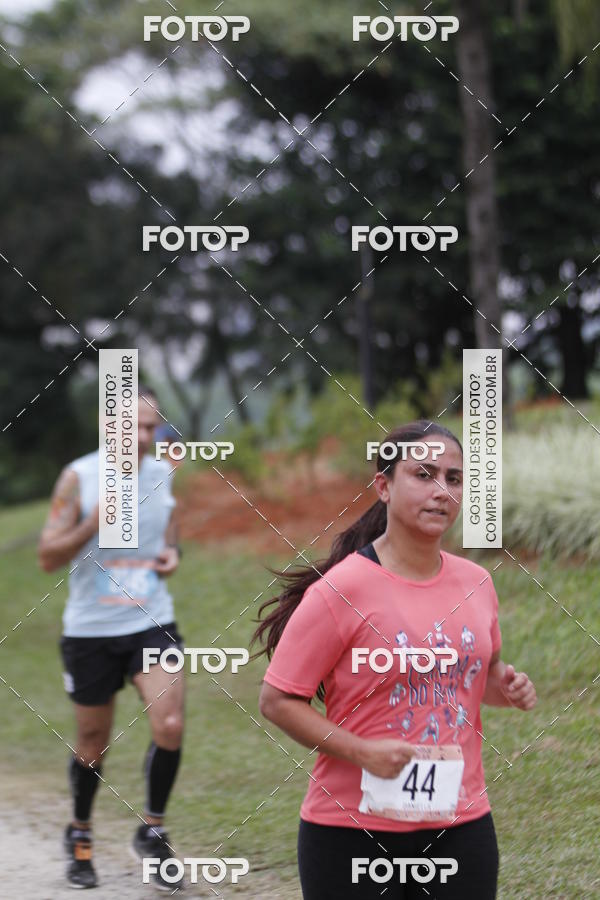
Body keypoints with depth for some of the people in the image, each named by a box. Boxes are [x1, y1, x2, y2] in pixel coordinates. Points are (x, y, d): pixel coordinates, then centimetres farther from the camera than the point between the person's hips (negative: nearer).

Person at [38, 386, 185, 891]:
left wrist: (171, 556, -2)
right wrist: (96, 520, -22)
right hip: (90, 628, -2)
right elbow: (49, 557, -8)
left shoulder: (162, 475, 4)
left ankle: (153, 831, 4)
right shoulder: (78, 478, -8)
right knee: (93, 744, 8)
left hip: (152, 623, 2)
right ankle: (80, 836, 33)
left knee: (170, 725, -16)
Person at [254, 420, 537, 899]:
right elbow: (278, 701, -11)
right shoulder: (339, 590, -12)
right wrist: (362, 751, -21)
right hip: (353, 831, -5)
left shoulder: (476, 582, 6)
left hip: (463, 820, 5)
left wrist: (504, 685, 2)